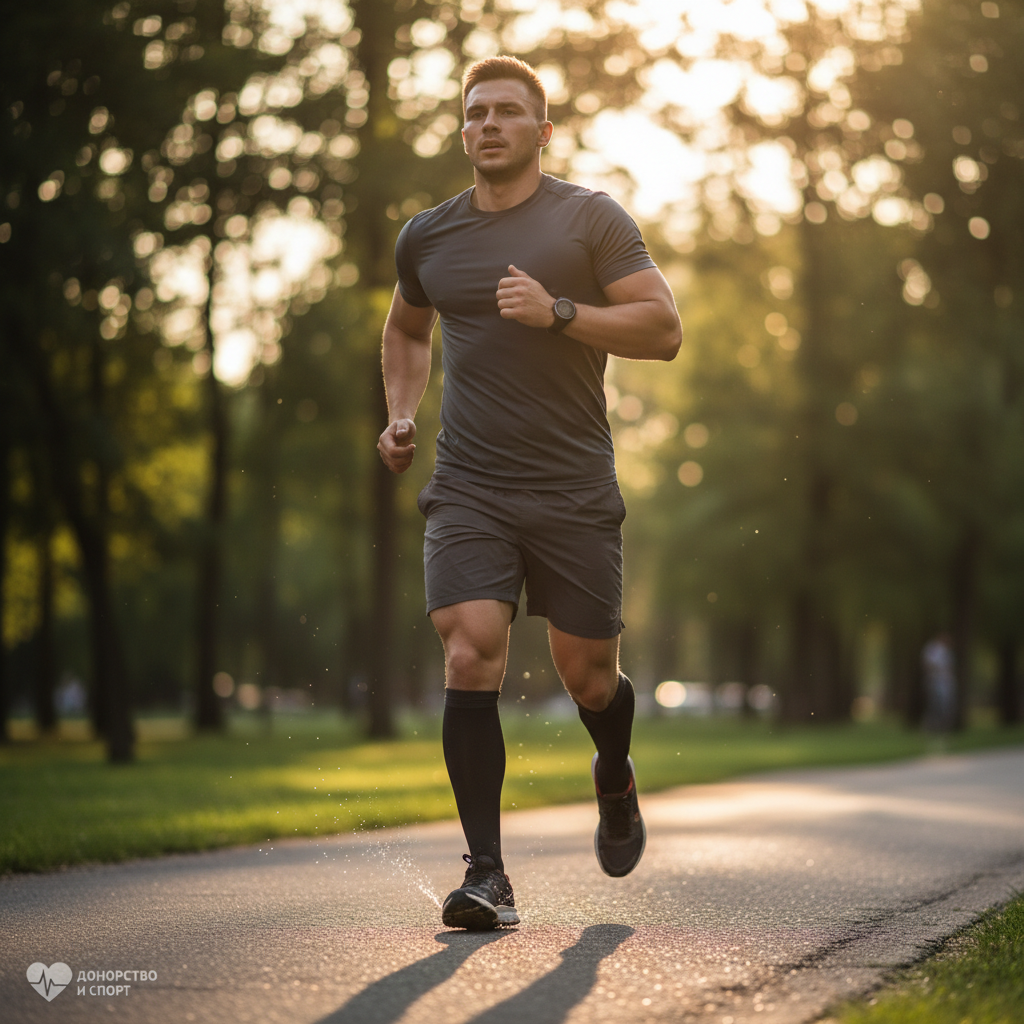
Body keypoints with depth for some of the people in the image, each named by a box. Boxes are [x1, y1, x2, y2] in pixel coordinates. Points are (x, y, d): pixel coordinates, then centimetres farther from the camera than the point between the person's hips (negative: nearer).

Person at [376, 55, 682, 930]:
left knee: (587, 677, 7)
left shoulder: (591, 219, 0)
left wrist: (559, 312, -18)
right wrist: (401, 414, 14)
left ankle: (615, 781, 43)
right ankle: (487, 875, -11)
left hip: (573, 492, -1)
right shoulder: (427, 237, 10)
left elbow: (664, 330, -6)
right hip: (467, 489, 2)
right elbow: (406, 328, 30)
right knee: (470, 661, -15)